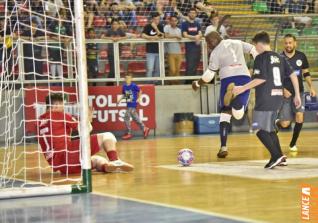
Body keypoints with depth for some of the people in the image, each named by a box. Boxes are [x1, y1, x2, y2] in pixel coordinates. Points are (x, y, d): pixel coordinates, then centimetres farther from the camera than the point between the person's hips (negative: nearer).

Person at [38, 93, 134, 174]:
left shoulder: (40, 121, 21)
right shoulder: (61, 115, 3)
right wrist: (88, 119, 30)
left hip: (59, 165, 7)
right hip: (68, 153, -7)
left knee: (96, 160, 28)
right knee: (107, 136, 0)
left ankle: (105, 166, -4)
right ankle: (115, 161, -20)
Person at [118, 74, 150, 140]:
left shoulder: (134, 86, -13)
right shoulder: (124, 86, 4)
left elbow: (140, 91, 0)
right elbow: (124, 94, 14)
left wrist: (138, 98, -5)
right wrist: (120, 99, 0)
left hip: (133, 104, -7)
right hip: (129, 104, 7)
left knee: (126, 118, -7)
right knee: (135, 118, 14)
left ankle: (129, 133, 4)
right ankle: (144, 129, 27)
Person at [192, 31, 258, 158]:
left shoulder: (215, 52, 7)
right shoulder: (237, 43, 20)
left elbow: (210, 74, 5)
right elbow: (254, 51, 11)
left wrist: (197, 84, 20)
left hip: (228, 79, -2)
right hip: (245, 78, 3)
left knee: (225, 113, 13)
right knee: (238, 114, 1)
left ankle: (223, 147, 4)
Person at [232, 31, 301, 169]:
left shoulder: (261, 58, -8)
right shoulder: (279, 58, 13)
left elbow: (261, 79, -17)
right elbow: (293, 76, 10)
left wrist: (243, 88, -12)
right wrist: (297, 95, 15)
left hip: (265, 99, -8)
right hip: (277, 98, 8)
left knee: (259, 129, -3)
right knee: (270, 128, 18)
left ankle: (276, 156, -13)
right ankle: (280, 158, 15)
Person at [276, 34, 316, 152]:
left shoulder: (301, 56, -2)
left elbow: (306, 73, 11)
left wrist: (311, 87, 1)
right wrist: (283, 90, -17)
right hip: (285, 93, -2)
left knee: (299, 117, -16)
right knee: (285, 124, -5)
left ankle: (293, 143, 4)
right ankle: (276, 122, 32)